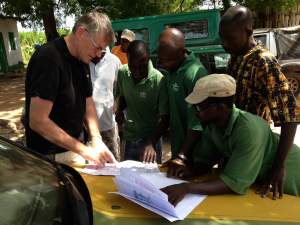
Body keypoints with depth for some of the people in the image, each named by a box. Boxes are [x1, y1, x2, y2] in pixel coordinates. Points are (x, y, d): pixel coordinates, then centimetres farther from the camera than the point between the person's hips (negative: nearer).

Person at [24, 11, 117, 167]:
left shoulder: (82, 61, 3)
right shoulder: (49, 58, -23)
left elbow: (88, 105, 5)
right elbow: (37, 121, -27)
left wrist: (97, 141, -10)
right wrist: (84, 150, -24)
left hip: (72, 148, 8)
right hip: (49, 157, -7)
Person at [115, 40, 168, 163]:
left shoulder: (159, 80, -23)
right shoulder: (122, 72, -8)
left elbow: (164, 118, -19)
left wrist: (151, 143, -30)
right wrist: (119, 110, -8)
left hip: (150, 139, -4)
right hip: (129, 138, 5)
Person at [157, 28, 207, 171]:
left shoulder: (194, 73, -23)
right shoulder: (171, 71, 2)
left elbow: (197, 124, -25)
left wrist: (182, 156, -26)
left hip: (193, 153, -7)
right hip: (177, 146, 8)